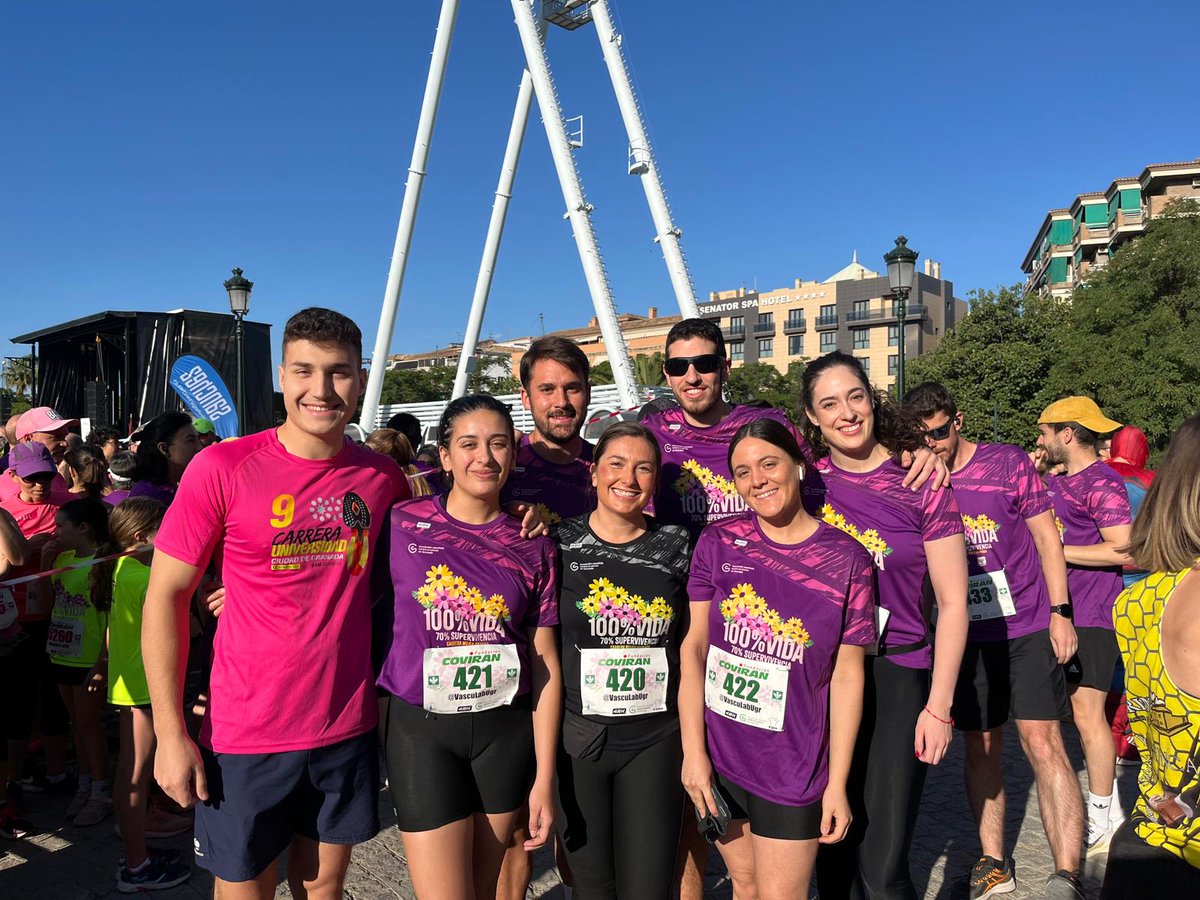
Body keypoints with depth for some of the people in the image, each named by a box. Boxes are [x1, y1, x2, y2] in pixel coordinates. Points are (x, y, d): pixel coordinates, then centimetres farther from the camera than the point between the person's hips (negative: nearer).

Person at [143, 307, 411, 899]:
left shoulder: (381, 476, -3)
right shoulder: (223, 468, -12)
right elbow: (164, 597, -7)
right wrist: (170, 733, -8)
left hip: (348, 728, 3)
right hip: (246, 736, -2)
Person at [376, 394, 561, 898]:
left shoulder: (532, 546, -1)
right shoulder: (401, 525, -6)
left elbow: (545, 665, 1)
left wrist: (544, 777, 0)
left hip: (505, 730, 2)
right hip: (421, 729, -2)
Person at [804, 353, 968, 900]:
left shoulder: (920, 484, -7)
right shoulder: (806, 480, 1)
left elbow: (952, 603, -5)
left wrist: (938, 707, -7)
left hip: (895, 679, -3)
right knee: (831, 855, 16)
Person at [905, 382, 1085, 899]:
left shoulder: (1008, 463, -4)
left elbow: (1046, 538, 0)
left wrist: (1060, 613, -4)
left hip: (1028, 627, -3)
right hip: (968, 634, 3)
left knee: (1042, 743, -10)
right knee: (980, 750, 11)